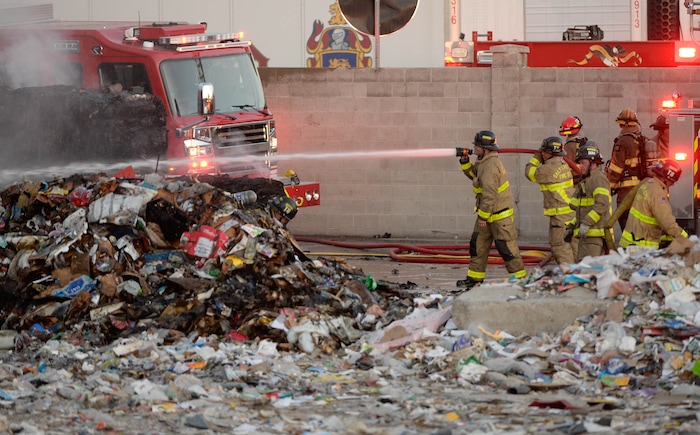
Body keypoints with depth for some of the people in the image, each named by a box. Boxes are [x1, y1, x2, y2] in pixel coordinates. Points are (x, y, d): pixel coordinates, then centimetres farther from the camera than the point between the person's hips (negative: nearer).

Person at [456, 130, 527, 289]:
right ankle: (475, 277, 14)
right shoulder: (484, 161, 8)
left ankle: (520, 277, 3)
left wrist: (483, 216, -22)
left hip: (500, 214, -10)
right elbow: (473, 174, 26)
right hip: (487, 213, 10)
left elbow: (489, 195, -26)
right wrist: (465, 162, 9)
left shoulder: (491, 166, -24)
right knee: (478, 244, 10)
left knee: (505, 246, -5)